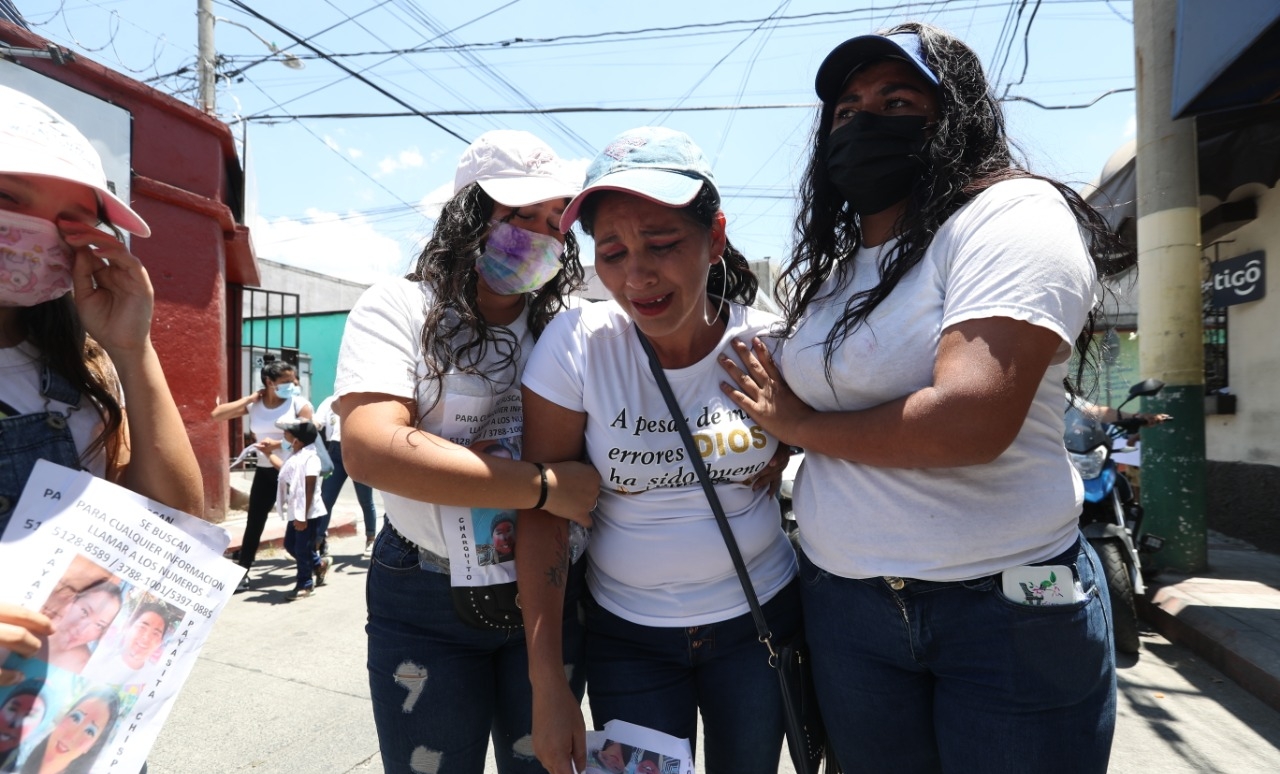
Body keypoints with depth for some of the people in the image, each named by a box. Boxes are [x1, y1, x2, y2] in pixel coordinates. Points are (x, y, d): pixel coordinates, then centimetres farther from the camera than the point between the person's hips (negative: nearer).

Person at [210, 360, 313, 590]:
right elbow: (216, 415, -2)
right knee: (254, 521, 6)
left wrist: (279, 444, -26)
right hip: (265, 471, 3)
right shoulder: (254, 405, 1)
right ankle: (242, 573, 15)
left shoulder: (300, 404, -8)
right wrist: (249, 399, -8)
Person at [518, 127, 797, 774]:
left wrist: (781, 453, -13)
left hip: (759, 618, 2)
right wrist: (548, 685, -12)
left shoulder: (768, 345, -13)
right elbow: (543, 519, -14)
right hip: (625, 633, -1)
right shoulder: (576, 345, -18)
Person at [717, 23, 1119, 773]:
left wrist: (798, 424, -13)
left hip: (1007, 606, -5)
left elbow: (970, 423, -26)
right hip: (843, 604, 6)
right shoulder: (824, 269, 9)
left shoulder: (1013, 212, -12)